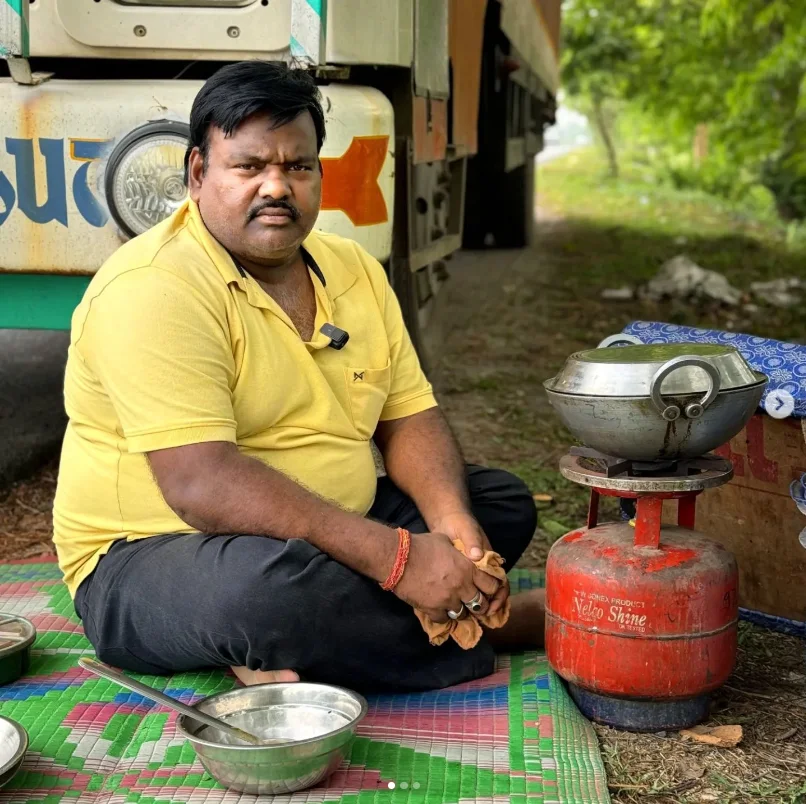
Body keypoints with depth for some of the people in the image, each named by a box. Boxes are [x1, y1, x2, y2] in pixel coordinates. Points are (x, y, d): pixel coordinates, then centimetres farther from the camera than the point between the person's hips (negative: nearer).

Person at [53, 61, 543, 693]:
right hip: (154, 559, -7)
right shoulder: (152, 289, -20)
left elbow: (409, 421, 5)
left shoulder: (355, 270, 6)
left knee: (505, 503, 3)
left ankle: (286, 657, -13)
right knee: (271, 583, -39)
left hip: (330, 533, 8)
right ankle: (498, 624, -10)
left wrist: (452, 522, -17)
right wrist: (394, 557, -32)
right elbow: (200, 485, -30)